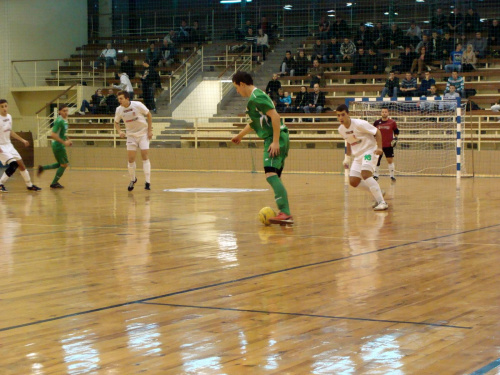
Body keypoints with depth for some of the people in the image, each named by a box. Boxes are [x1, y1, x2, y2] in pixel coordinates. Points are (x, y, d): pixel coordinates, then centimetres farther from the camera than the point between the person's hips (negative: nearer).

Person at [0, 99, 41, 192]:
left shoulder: (9, 117, 6)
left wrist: (22, 140, 21)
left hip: (9, 145, 8)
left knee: (21, 163, 10)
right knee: (13, 164, -19)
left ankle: (29, 185, 22)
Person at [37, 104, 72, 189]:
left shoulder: (65, 120, 10)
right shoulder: (59, 121, -20)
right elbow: (53, 135, -26)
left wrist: (68, 139, 11)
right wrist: (64, 142, -25)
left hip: (59, 145, 9)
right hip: (58, 145, -9)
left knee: (61, 164, 18)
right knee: (64, 164, -2)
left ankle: (42, 168, 22)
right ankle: (54, 183, 8)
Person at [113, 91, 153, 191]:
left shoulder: (137, 105, -17)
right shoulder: (119, 110, -7)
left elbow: (149, 115, -5)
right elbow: (116, 122, 8)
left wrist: (150, 130, -7)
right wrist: (119, 131, -12)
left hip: (143, 134, -3)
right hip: (131, 135, 3)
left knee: (145, 157, -9)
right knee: (131, 159, -2)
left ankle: (147, 182, -7)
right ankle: (132, 179, 19)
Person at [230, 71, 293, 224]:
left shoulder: (257, 97, -11)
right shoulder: (255, 97, 20)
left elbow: (275, 116, -21)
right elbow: (255, 121, 37)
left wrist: (275, 141, -24)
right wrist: (240, 135, 48)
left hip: (276, 138, -11)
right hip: (273, 138, 11)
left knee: (271, 174, -21)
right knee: (274, 177, 14)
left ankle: (286, 214, -29)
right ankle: (285, 213, 18)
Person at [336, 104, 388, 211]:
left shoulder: (359, 124, -19)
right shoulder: (341, 129, 3)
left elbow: (377, 132, -14)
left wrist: (379, 148, -27)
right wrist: (347, 157, 17)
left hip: (369, 151, -8)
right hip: (358, 155, 8)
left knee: (365, 174, -30)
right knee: (353, 182, -2)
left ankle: (382, 202, -27)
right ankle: (378, 193, 18)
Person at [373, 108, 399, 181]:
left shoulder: (392, 122, -2)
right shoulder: (376, 123, 2)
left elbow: (396, 132, 10)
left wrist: (395, 138, -4)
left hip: (389, 145, -1)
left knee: (390, 160, 2)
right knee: (377, 159, 4)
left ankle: (392, 175, 12)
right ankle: (375, 175, 16)